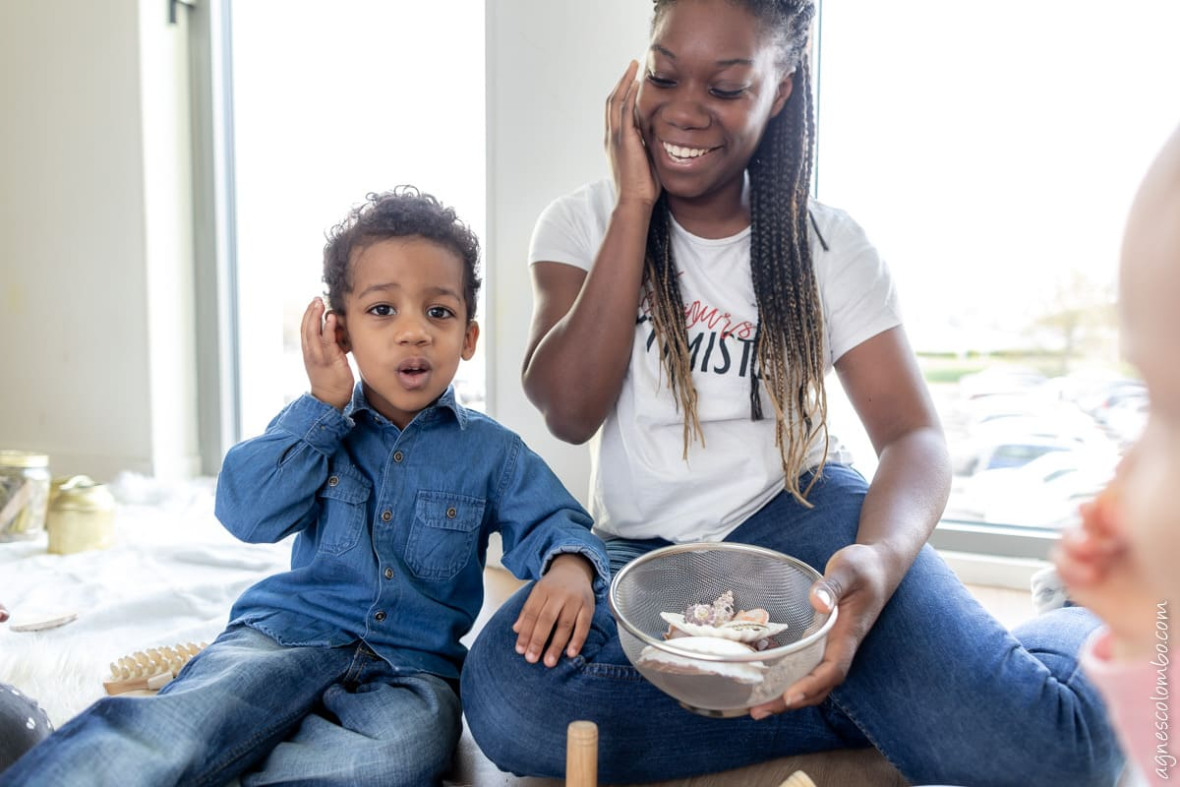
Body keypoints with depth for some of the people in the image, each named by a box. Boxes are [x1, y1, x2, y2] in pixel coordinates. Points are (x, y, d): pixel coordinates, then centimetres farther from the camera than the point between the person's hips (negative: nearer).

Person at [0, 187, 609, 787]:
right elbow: (246, 514, -5)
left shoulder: (490, 450, 5)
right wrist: (323, 406, -8)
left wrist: (570, 567, -24)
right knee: (179, 725, -32)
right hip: (292, 632, 0)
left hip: (410, 665, 0)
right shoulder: (318, 424, 7)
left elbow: (548, 520, 1)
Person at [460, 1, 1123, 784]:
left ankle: (1076, 630, 9)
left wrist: (881, 558, -31)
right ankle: (864, 701, -13)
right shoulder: (583, 222, 1)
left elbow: (914, 435, -8)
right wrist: (635, 203, -14)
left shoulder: (827, 244, 0)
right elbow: (570, 410, -14)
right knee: (507, 700, -31)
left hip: (801, 520, -1)